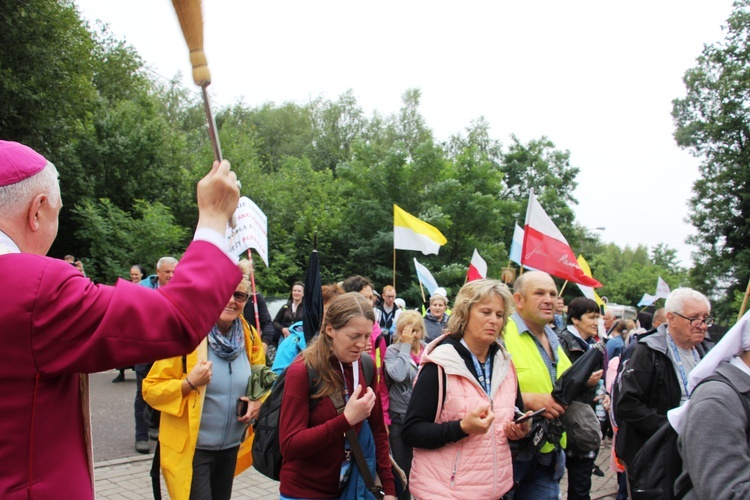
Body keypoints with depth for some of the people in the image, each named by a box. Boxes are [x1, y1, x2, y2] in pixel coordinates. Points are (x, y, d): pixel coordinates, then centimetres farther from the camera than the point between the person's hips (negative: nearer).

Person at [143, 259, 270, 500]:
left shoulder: (250, 337, -1)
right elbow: (151, 389, -15)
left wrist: (258, 401, -5)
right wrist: (189, 383, -30)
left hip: (231, 446, 6)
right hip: (190, 447, -5)